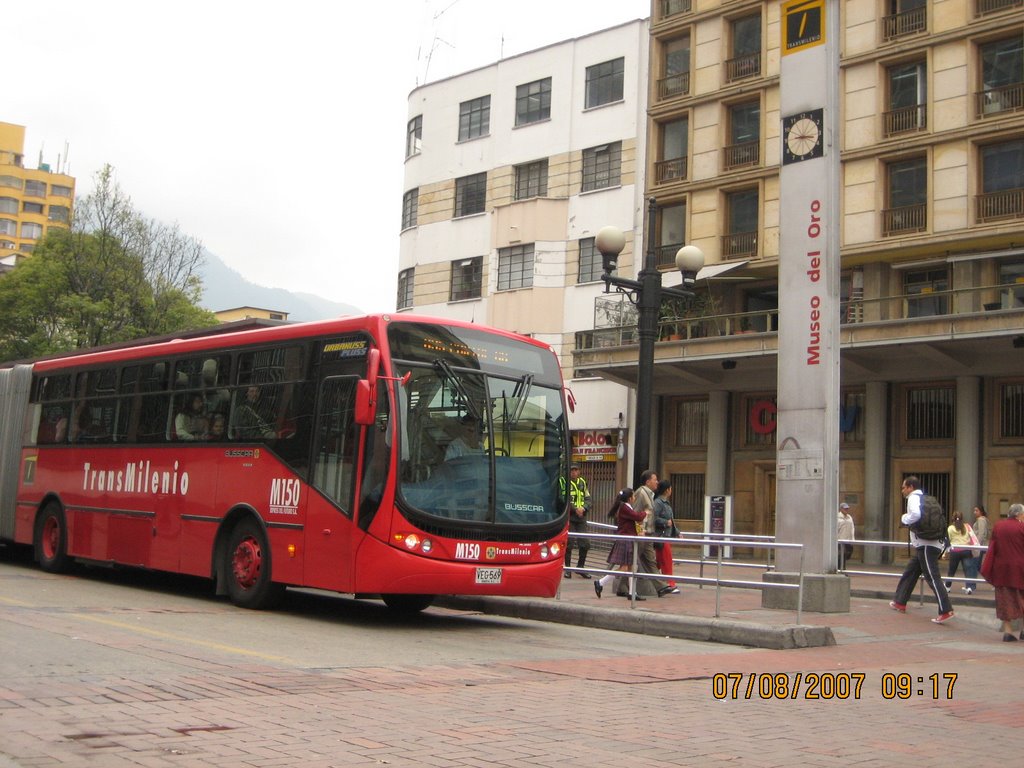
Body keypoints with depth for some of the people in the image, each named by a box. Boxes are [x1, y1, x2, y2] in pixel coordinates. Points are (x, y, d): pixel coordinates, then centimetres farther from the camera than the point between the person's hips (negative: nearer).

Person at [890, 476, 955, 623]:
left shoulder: (913, 498, -8)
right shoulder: (924, 499, 20)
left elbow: (915, 514, -28)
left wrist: (904, 518, -9)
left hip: (926, 546, -10)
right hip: (926, 545, 10)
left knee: (932, 577, -13)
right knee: (909, 573, 20)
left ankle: (946, 611, -18)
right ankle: (900, 602, 29)